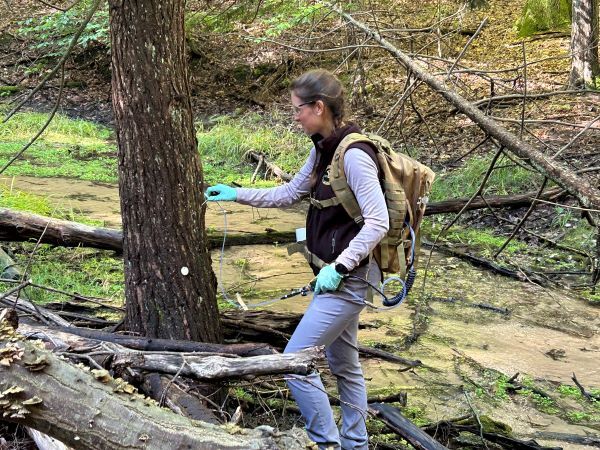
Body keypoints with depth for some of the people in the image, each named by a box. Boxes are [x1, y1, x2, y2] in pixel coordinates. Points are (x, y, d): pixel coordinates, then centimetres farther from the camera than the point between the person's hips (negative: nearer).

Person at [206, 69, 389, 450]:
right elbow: (289, 194, 19)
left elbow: (378, 222, -25)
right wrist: (236, 194, 17)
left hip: (349, 278, -10)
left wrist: (339, 267, -25)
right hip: (336, 274, 10)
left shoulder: (353, 155, -21)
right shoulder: (323, 149, 7)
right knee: (344, 364, 19)